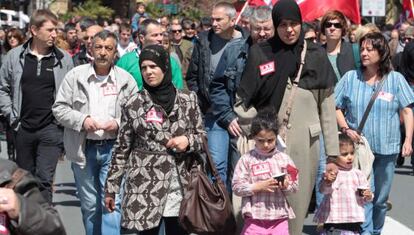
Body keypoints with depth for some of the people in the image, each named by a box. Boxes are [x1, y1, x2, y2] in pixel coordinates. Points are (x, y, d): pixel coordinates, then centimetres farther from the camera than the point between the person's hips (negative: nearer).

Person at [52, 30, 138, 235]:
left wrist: (118, 123, -15)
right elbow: (59, 108, 1)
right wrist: (82, 120, -13)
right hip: (83, 149, 1)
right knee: (89, 204, 12)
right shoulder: (75, 76, 1)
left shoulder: (126, 80, 1)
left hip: (113, 149, -1)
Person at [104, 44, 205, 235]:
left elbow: (202, 137, 12)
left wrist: (188, 141, -10)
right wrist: (111, 187, 3)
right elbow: (121, 149, 5)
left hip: (180, 187, 2)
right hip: (145, 187, -2)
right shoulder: (134, 104, 2)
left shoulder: (188, 100, 6)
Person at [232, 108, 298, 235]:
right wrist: (259, 186, -15)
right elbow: (237, 187, -4)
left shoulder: (284, 159, 6)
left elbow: (295, 186, 9)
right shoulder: (247, 160, -1)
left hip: (279, 216, 2)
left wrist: (286, 186, -14)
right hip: (255, 216, -2)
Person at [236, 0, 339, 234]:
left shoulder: (316, 55, 4)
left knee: (297, 203, 3)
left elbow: (327, 107, 4)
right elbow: (245, 101, 4)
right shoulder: (260, 53, 2)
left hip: (304, 141, 1)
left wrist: (333, 151, 0)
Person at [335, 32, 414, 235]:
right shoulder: (350, 78, 1)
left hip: (387, 149, 1)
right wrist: (346, 129, -8)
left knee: (381, 199, 11)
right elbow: (337, 108, 7)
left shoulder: (396, 79, 1)